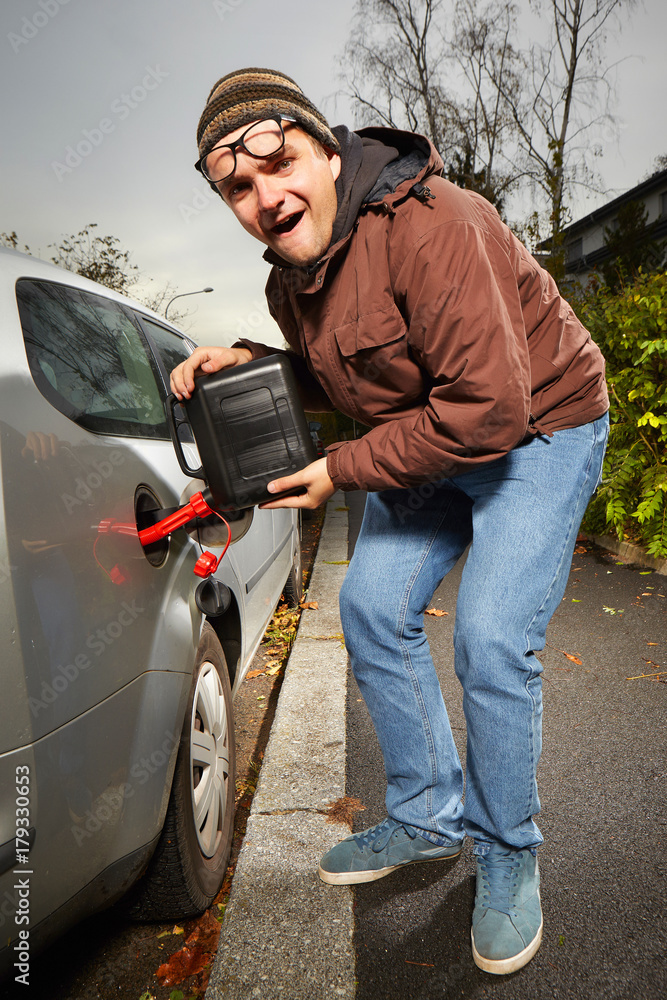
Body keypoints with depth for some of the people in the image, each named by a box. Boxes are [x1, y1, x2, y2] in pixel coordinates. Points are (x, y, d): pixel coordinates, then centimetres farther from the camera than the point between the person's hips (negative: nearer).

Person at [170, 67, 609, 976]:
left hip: (539, 430, -7)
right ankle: (429, 816, 22)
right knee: (373, 606, 3)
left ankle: (507, 852, 12)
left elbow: (489, 408, -32)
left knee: (490, 641, -16)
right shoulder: (290, 273, -1)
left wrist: (343, 472, -23)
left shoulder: (430, 226, -28)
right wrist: (253, 362, -6)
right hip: (429, 443, 8)